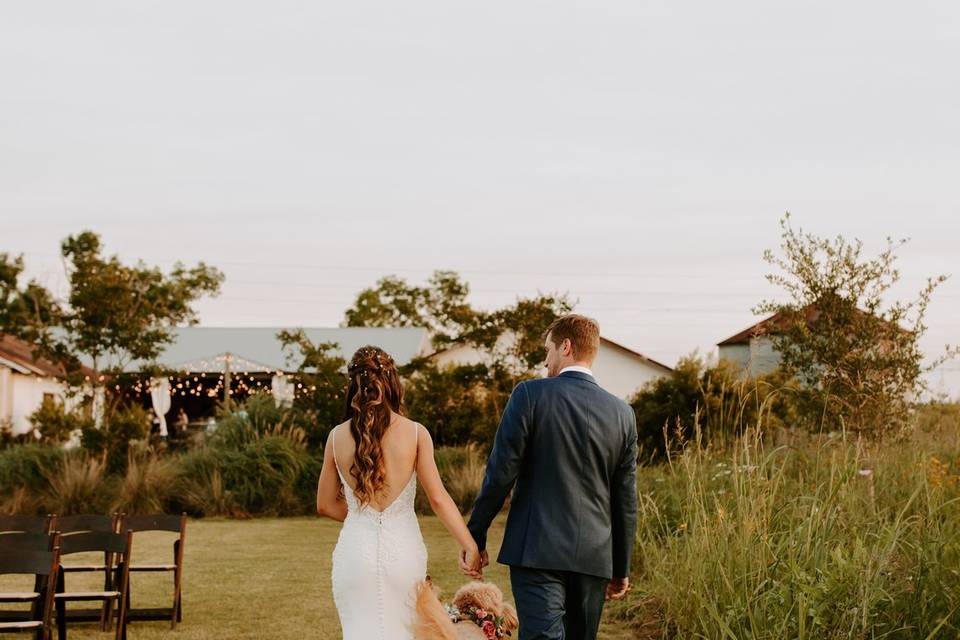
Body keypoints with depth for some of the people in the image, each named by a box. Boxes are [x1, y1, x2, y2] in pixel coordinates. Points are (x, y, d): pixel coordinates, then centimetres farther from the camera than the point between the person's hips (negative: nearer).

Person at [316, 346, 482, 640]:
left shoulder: (337, 437, -1)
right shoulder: (415, 433, -5)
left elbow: (325, 505, 7)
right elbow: (438, 497, -7)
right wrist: (469, 545, -3)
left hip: (355, 550, 0)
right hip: (402, 548, 0)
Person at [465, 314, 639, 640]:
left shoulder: (530, 394, -5)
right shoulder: (622, 413, 7)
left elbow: (500, 473, -8)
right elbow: (626, 500, 10)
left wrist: (474, 537, 0)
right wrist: (621, 569, 19)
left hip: (538, 551, -4)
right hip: (594, 556, 5)